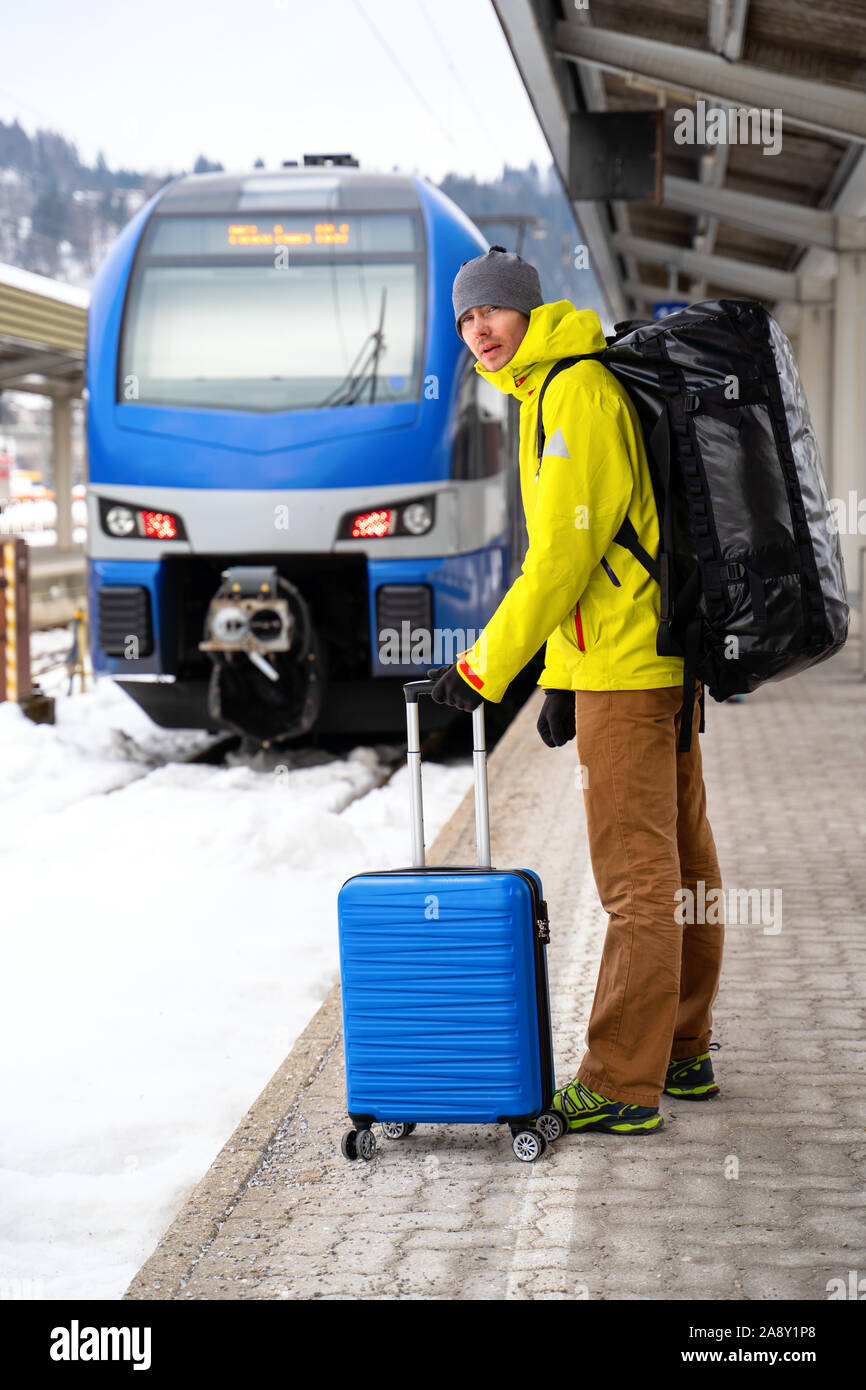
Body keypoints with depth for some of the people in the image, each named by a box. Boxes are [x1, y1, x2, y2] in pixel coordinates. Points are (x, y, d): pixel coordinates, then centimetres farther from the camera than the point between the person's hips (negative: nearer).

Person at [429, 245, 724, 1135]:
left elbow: (564, 553, -20)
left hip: (627, 669, -11)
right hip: (660, 659, 11)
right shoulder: (552, 391, 18)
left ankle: (621, 1087, -3)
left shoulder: (576, 393, -14)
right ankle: (681, 1054, 25)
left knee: (636, 878, -7)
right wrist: (561, 680, 21)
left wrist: (485, 668, -17)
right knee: (679, 863, 15)